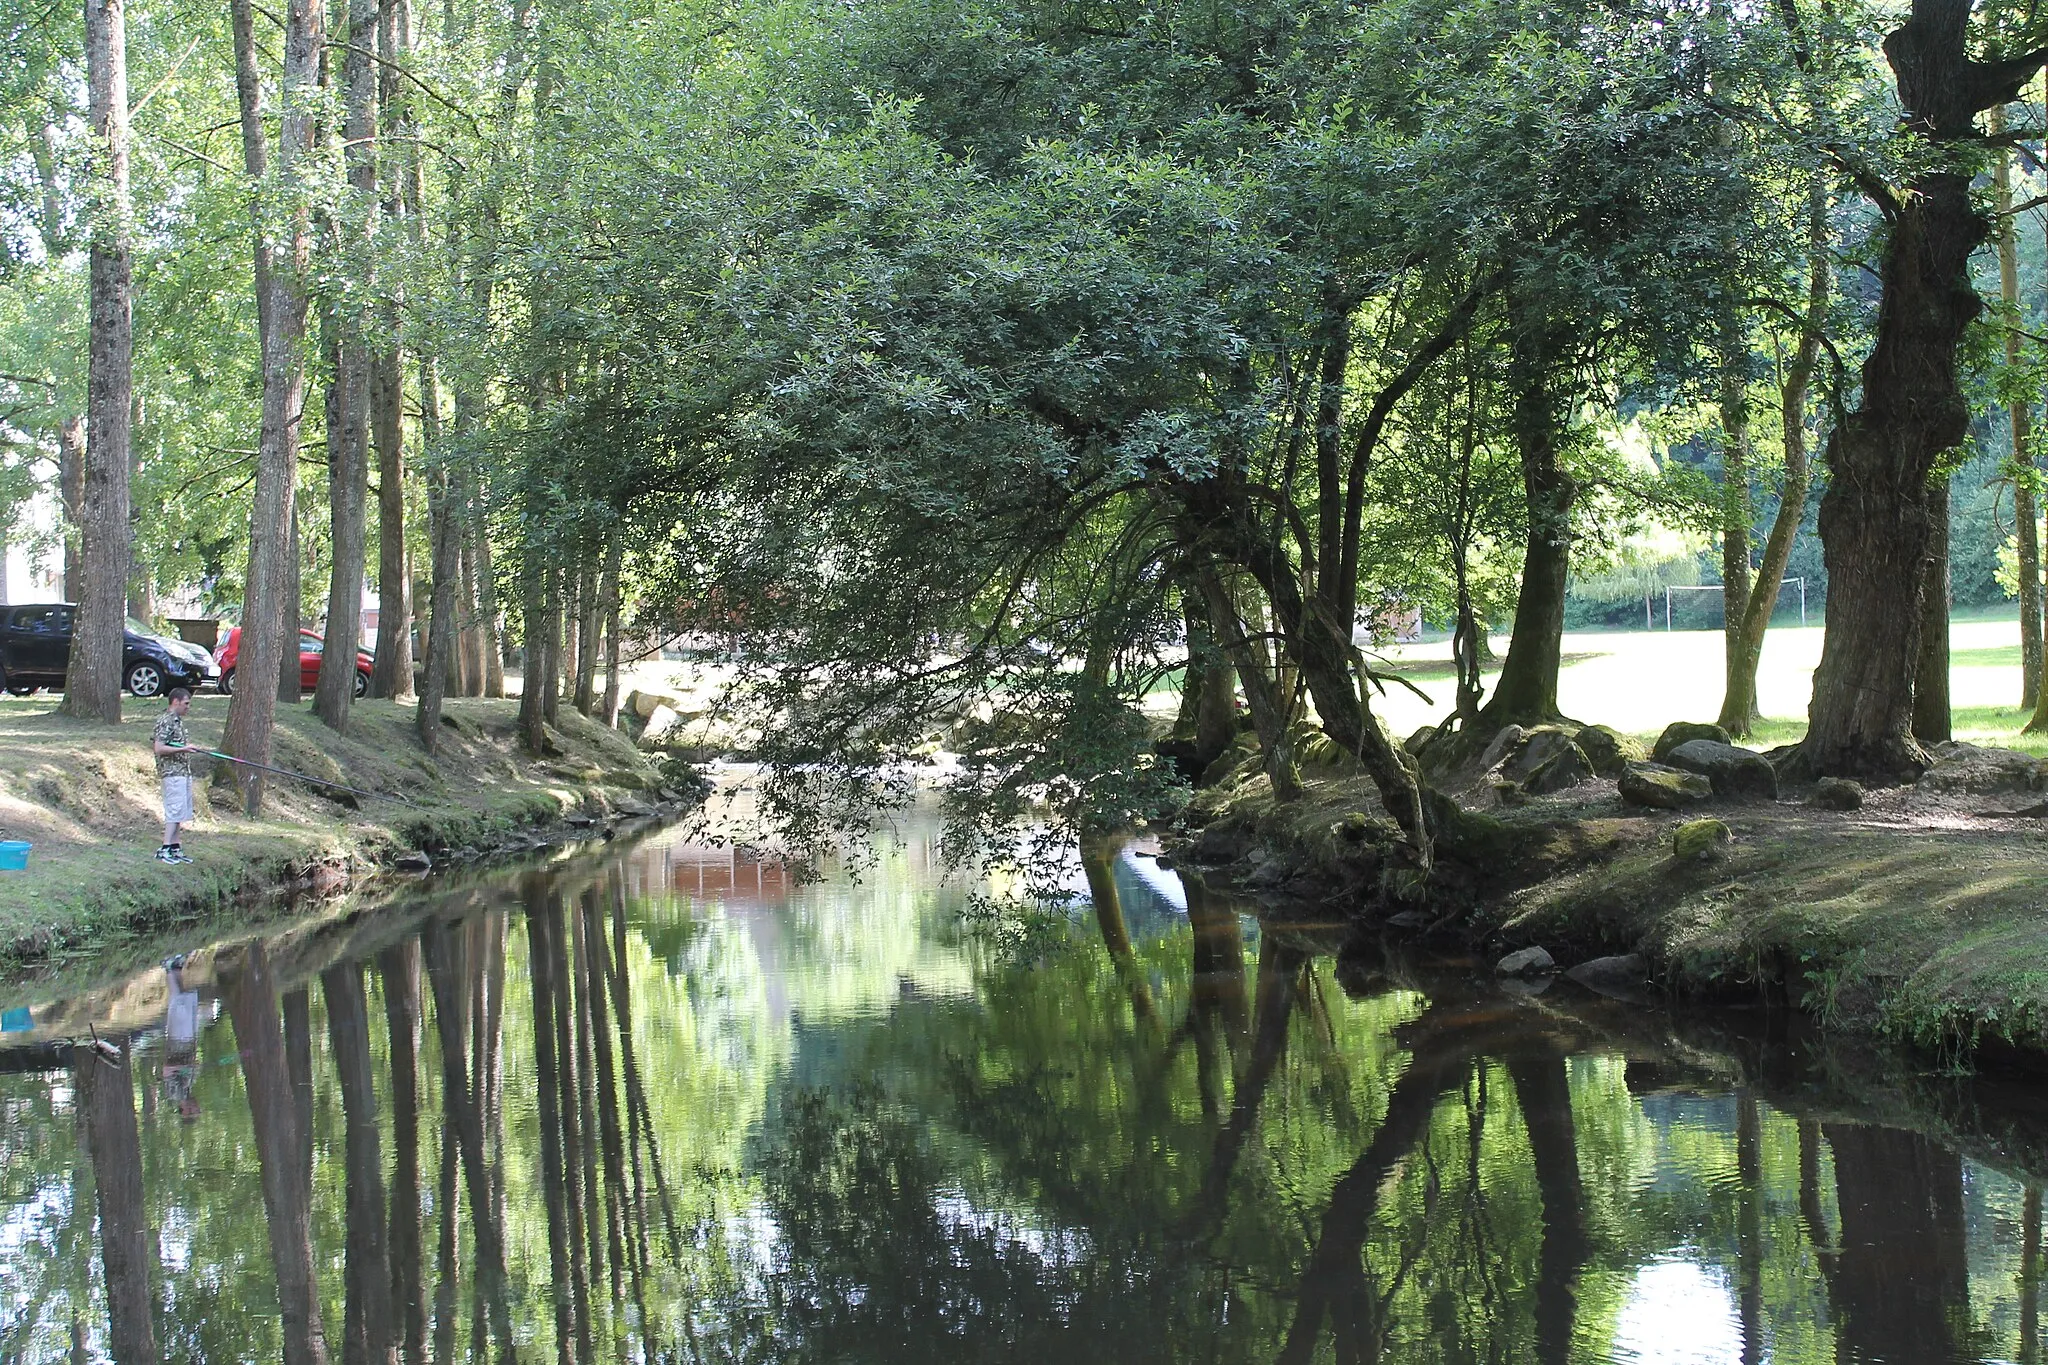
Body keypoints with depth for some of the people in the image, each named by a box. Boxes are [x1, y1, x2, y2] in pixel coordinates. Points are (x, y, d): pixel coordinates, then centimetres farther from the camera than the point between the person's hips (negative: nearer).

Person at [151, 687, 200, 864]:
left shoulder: (178, 720, 17)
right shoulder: (166, 721, -13)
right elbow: (158, 748, -20)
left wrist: (191, 748, 13)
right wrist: (183, 749, -20)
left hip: (183, 772, 10)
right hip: (172, 772, -10)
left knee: (179, 813, 10)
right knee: (175, 811, -10)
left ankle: (175, 847, 14)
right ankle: (165, 850, -10)